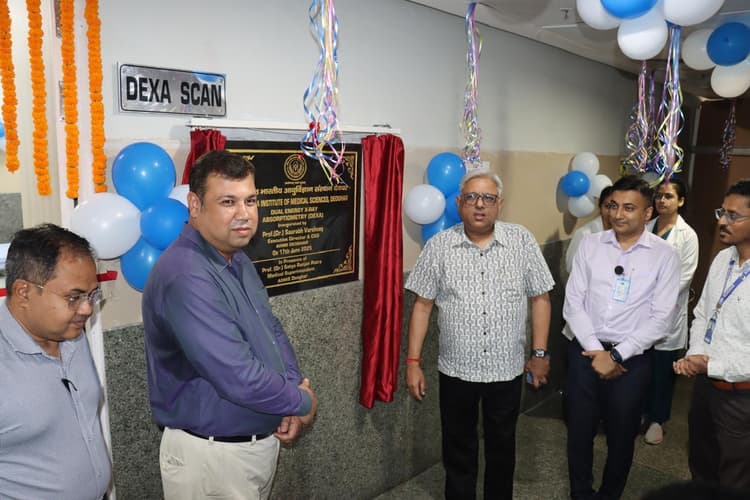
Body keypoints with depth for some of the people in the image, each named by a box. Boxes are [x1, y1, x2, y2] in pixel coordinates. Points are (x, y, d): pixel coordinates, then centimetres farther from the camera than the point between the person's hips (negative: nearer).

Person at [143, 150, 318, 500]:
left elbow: (272, 330, 11)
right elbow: (238, 378, -31)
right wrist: (302, 402, -15)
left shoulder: (238, 260, 4)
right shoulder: (186, 277, -28)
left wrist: (297, 384, -6)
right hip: (211, 456, -8)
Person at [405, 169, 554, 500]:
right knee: (458, 450, 15)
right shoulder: (438, 246, -5)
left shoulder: (522, 241, -4)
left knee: (502, 447, 19)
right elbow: (422, 305, -3)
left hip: (507, 370, 1)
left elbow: (540, 298, 2)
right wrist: (413, 362, -5)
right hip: (456, 370, 0)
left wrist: (539, 353, 0)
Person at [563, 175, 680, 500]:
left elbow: (661, 318, -8)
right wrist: (596, 351, -10)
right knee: (579, 429, 13)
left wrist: (616, 355, -12)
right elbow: (573, 302, -2)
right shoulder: (590, 245, 0)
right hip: (585, 351, 2)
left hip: (632, 357, -1)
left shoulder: (664, 255, -4)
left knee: (621, 435, 15)